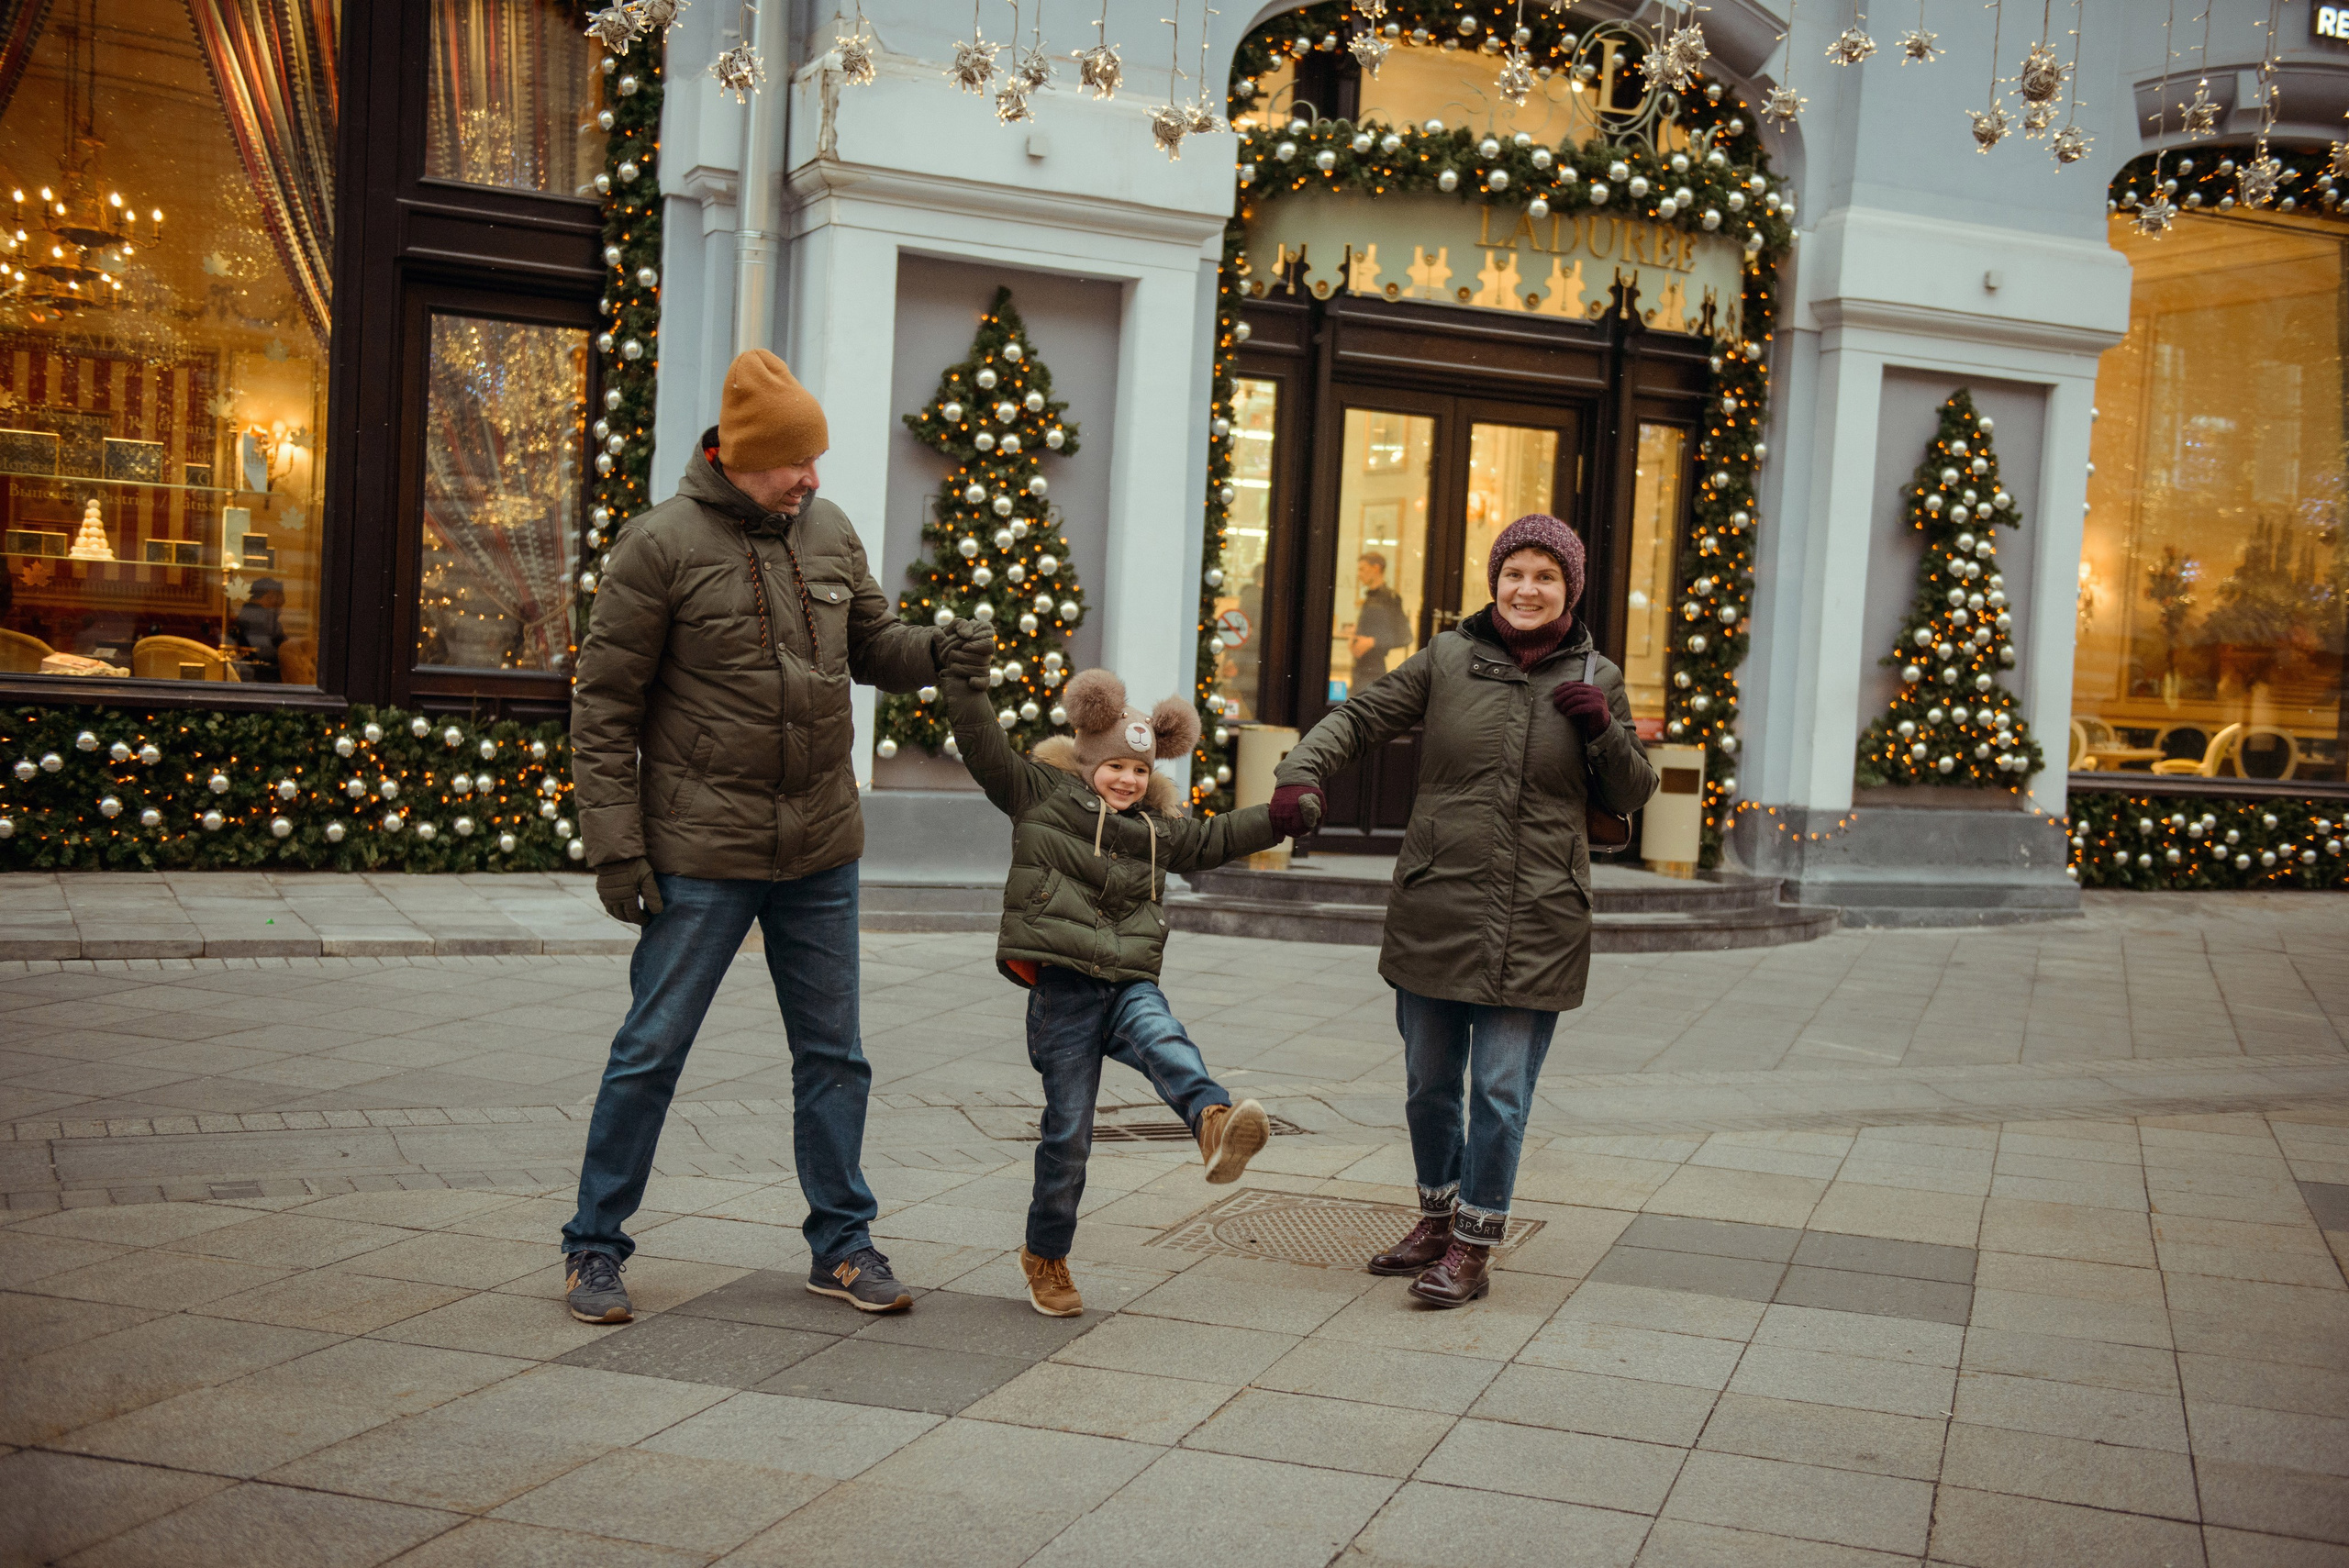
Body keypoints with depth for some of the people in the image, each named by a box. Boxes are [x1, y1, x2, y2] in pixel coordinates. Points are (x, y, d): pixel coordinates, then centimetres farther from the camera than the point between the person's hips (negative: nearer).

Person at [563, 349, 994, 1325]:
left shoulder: (829, 533, 6)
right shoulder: (662, 545, -10)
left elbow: (870, 646, 17)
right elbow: (604, 705, -9)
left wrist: (935, 653, -6)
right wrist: (616, 846, -13)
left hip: (821, 853, 5)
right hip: (702, 856, -5)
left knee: (833, 1056, 12)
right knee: (651, 1051, 1)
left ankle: (843, 1245, 24)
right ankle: (594, 1249, 16)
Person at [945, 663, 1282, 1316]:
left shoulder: (1157, 830, 22)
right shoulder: (1040, 795, 8)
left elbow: (1216, 838, 32)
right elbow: (986, 748, 1)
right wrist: (968, 677, -8)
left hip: (1130, 983, 4)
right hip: (1062, 987, -4)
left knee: (1163, 1041, -32)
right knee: (1068, 1132, 0)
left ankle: (1213, 1119, -61)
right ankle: (1045, 1256, 16)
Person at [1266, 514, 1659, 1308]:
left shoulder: (1595, 678, 5)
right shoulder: (1449, 658, 3)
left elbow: (1632, 795, 9)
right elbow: (1360, 716, 7)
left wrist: (1604, 730, -10)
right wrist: (1302, 771, -10)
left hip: (1536, 926, -1)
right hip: (1435, 910, 2)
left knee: (1500, 1091, 0)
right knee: (1428, 1082, 13)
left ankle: (1473, 1248, 13)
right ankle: (1437, 1217, 34)